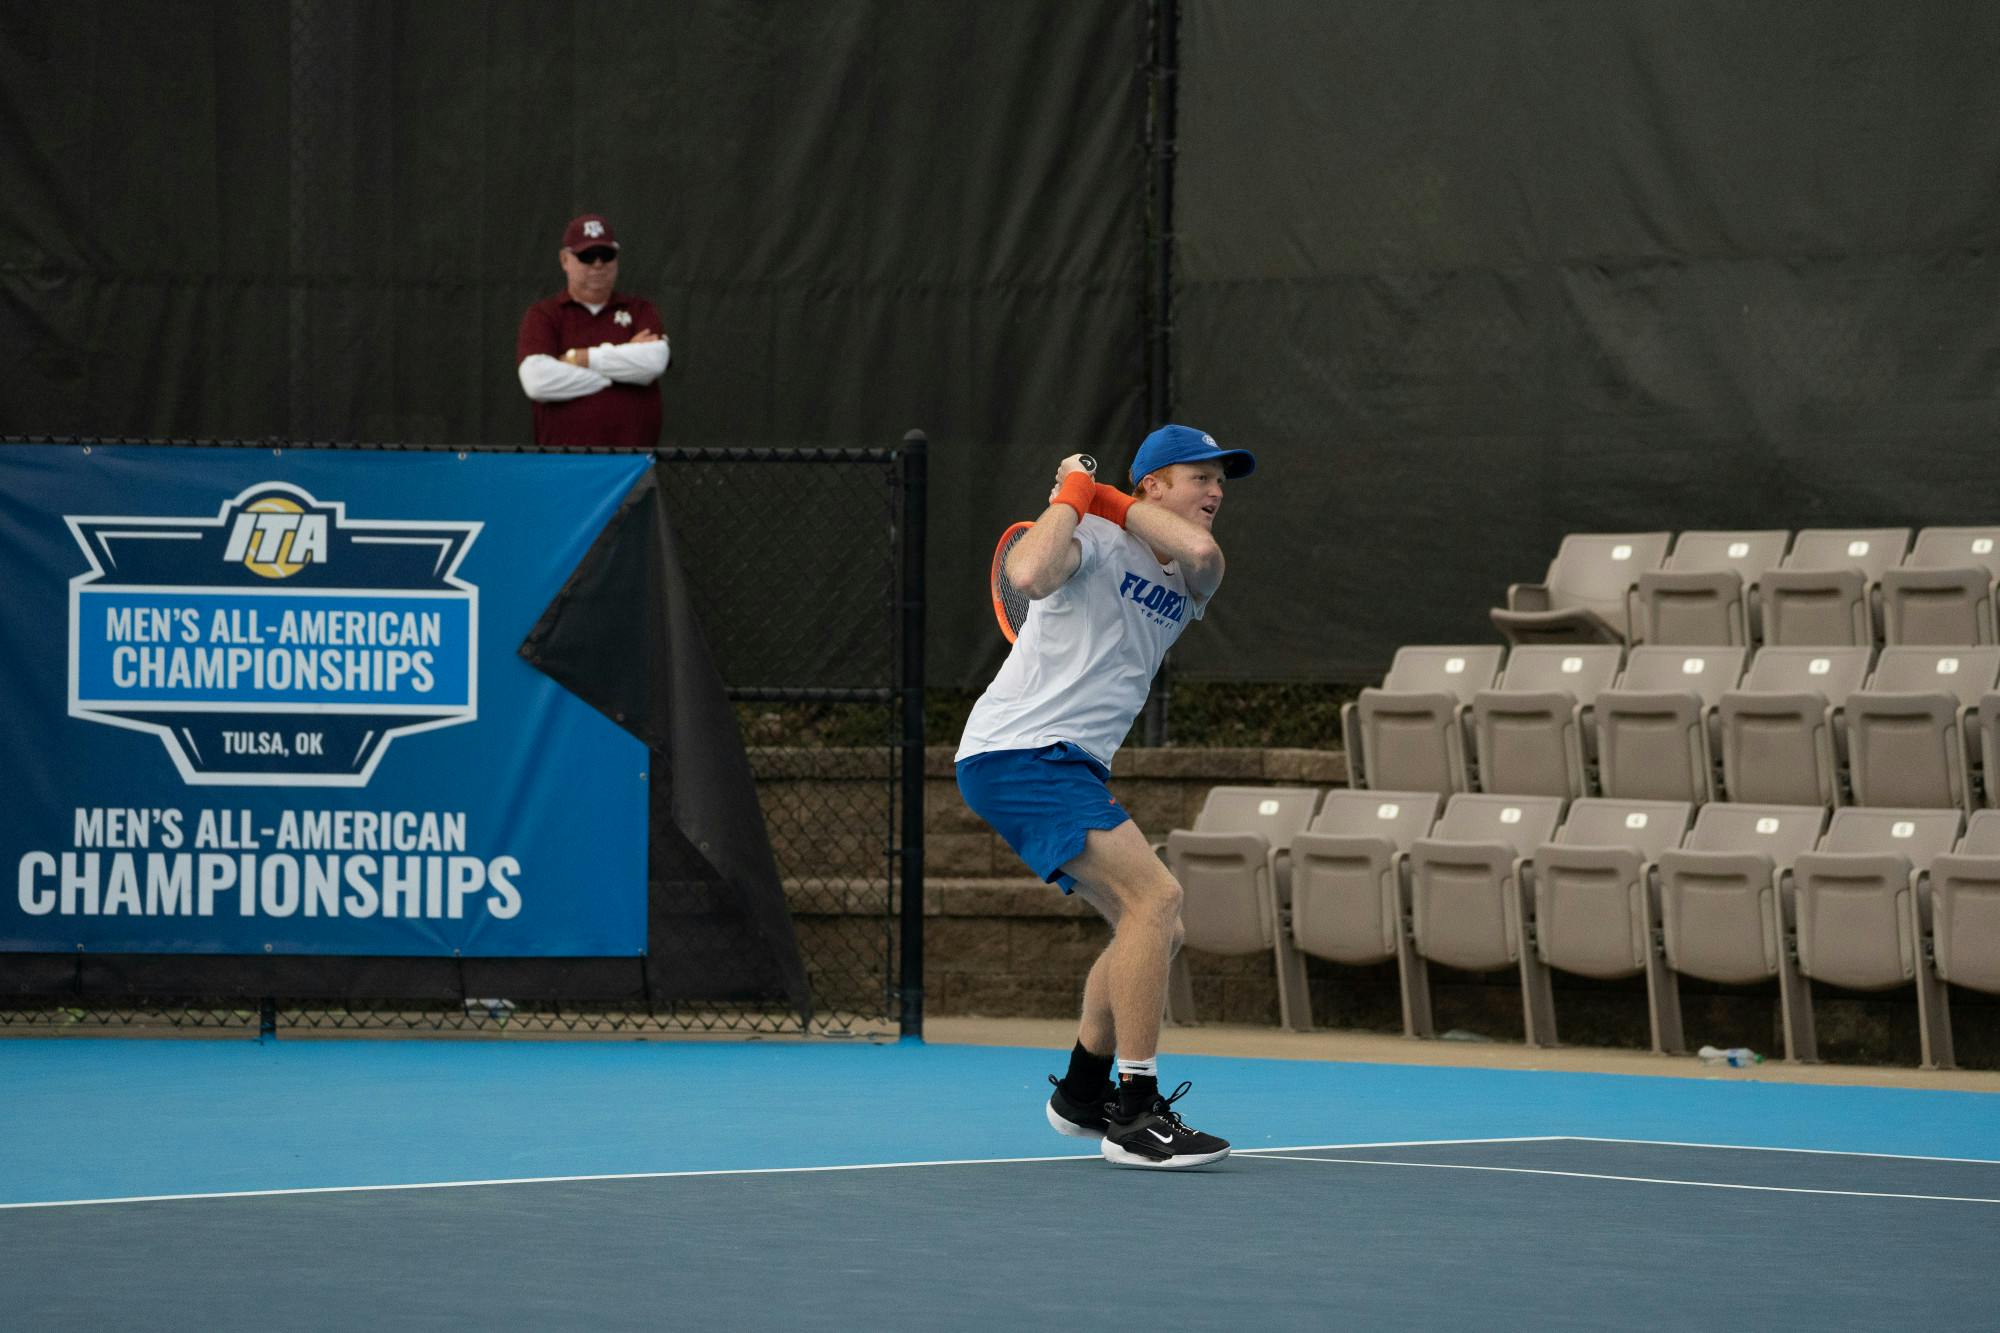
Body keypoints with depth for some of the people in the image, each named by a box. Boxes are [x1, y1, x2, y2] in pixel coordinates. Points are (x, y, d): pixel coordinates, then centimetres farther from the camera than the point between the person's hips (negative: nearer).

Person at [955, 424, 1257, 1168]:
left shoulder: (1187, 583, 14)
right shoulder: (1096, 540, -7)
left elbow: (1201, 553, -11)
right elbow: (1030, 574, -29)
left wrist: (1113, 501, -1)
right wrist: (1071, 495, -14)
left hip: (1071, 770, 9)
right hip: (1018, 751, -9)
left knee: (1155, 931, 16)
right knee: (1154, 895, -21)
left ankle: (1082, 1093, 32)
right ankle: (1136, 1115, -21)